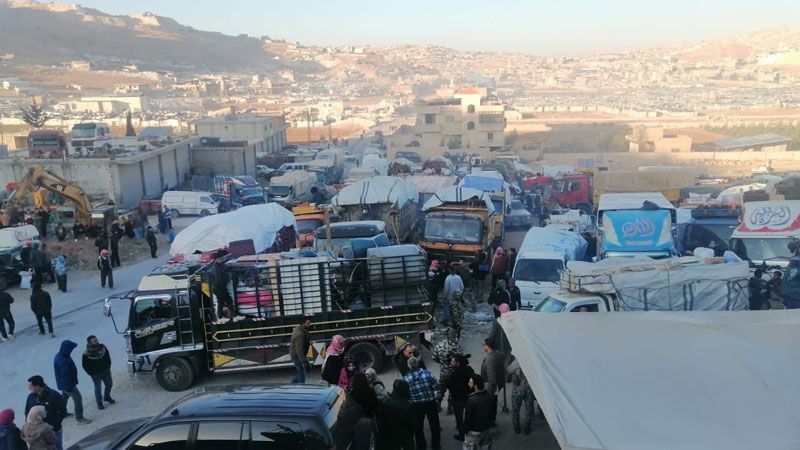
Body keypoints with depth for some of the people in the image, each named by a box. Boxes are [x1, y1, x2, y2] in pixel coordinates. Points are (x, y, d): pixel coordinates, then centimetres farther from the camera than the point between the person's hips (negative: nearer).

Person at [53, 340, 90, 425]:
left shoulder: (59, 356, 0)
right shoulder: (63, 361, -33)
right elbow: (65, 375, -28)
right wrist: (69, 387, -21)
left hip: (63, 383, 10)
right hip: (67, 384, -10)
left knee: (64, 397, 28)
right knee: (78, 398, -2)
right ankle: (79, 418, 5)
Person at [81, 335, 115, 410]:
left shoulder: (102, 347, -7)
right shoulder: (87, 353, -19)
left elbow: (107, 357, 8)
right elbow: (84, 365, -10)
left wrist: (108, 366, 5)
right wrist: (91, 373, -10)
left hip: (106, 371, 4)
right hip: (96, 374, -4)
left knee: (109, 384, 17)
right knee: (98, 389, 5)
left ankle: (107, 397, 41)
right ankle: (99, 403, 22)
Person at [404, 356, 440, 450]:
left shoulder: (406, 378, -17)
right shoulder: (427, 373, -18)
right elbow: (437, 386, -13)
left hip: (416, 405, 0)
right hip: (431, 403, 0)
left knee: (418, 425, 22)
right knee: (434, 424, 19)